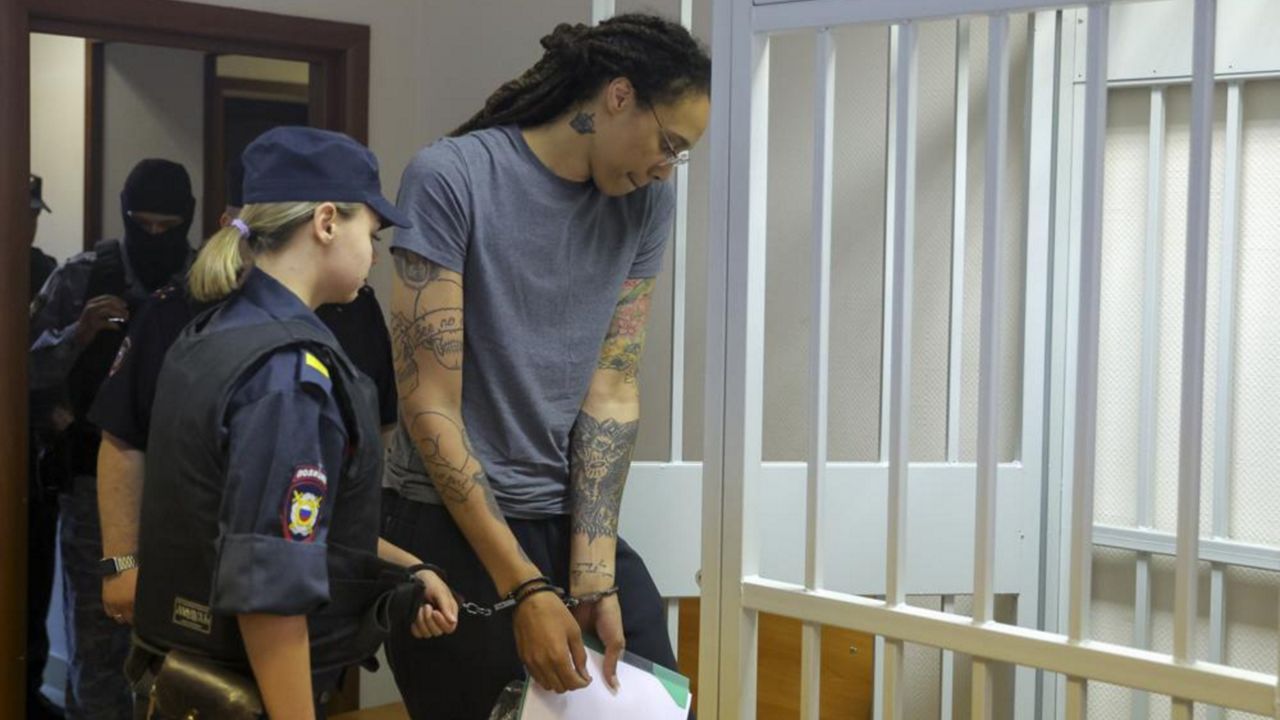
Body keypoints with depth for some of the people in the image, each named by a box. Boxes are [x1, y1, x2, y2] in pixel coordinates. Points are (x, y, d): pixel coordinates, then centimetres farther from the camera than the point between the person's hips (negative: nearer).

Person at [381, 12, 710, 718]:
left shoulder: (648, 204, 2)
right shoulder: (451, 178, -13)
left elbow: (611, 392, -2)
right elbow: (429, 406, -16)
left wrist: (593, 575, -11)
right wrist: (524, 588, -19)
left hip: (573, 518, 5)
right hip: (445, 524, -5)